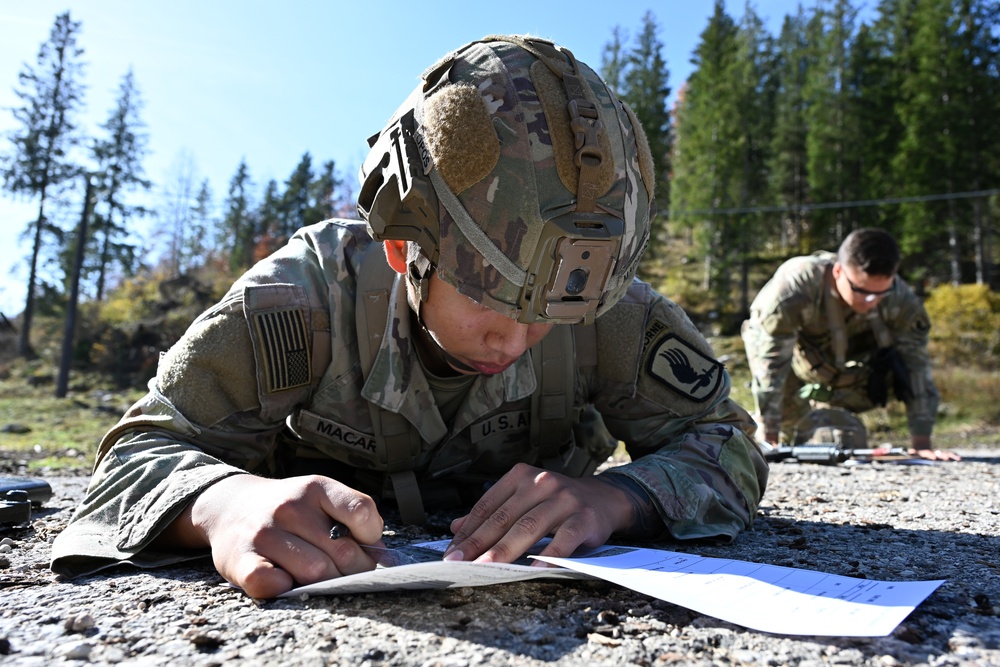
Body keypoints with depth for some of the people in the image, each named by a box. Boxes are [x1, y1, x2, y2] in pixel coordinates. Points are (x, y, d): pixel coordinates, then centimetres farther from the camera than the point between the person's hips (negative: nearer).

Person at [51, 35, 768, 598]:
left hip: (521, 595, 1)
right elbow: (145, 447, -20)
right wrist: (224, 502, -44)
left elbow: (727, 442, -17)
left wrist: (615, 498, -39)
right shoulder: (312, 291, -24)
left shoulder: (600, 303, -21)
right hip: (327, 594, 0)